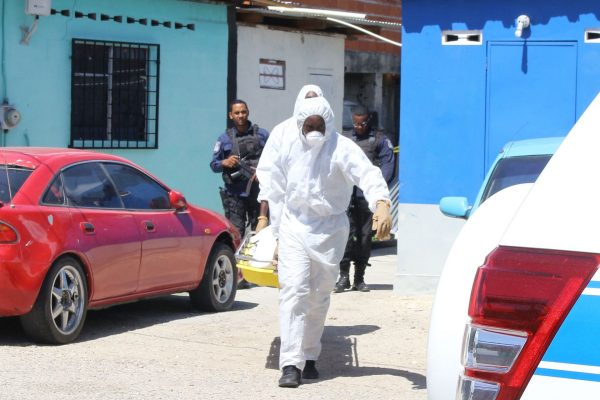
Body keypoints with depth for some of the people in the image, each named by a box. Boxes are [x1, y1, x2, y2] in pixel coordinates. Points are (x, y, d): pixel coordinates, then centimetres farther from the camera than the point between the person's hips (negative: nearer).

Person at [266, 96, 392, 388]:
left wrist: (381, 204, -49)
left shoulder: (342, 148, -12)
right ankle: (291, 364, -16)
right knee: (293, 291, -11)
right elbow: (277, 192, 10)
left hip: (330, 230, -1)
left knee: (319, 297, 9)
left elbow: (368, 174, -30)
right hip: (295, 226, 1)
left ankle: (309, 358, 24)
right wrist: (277, 231, 10)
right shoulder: (289, 147, -1)